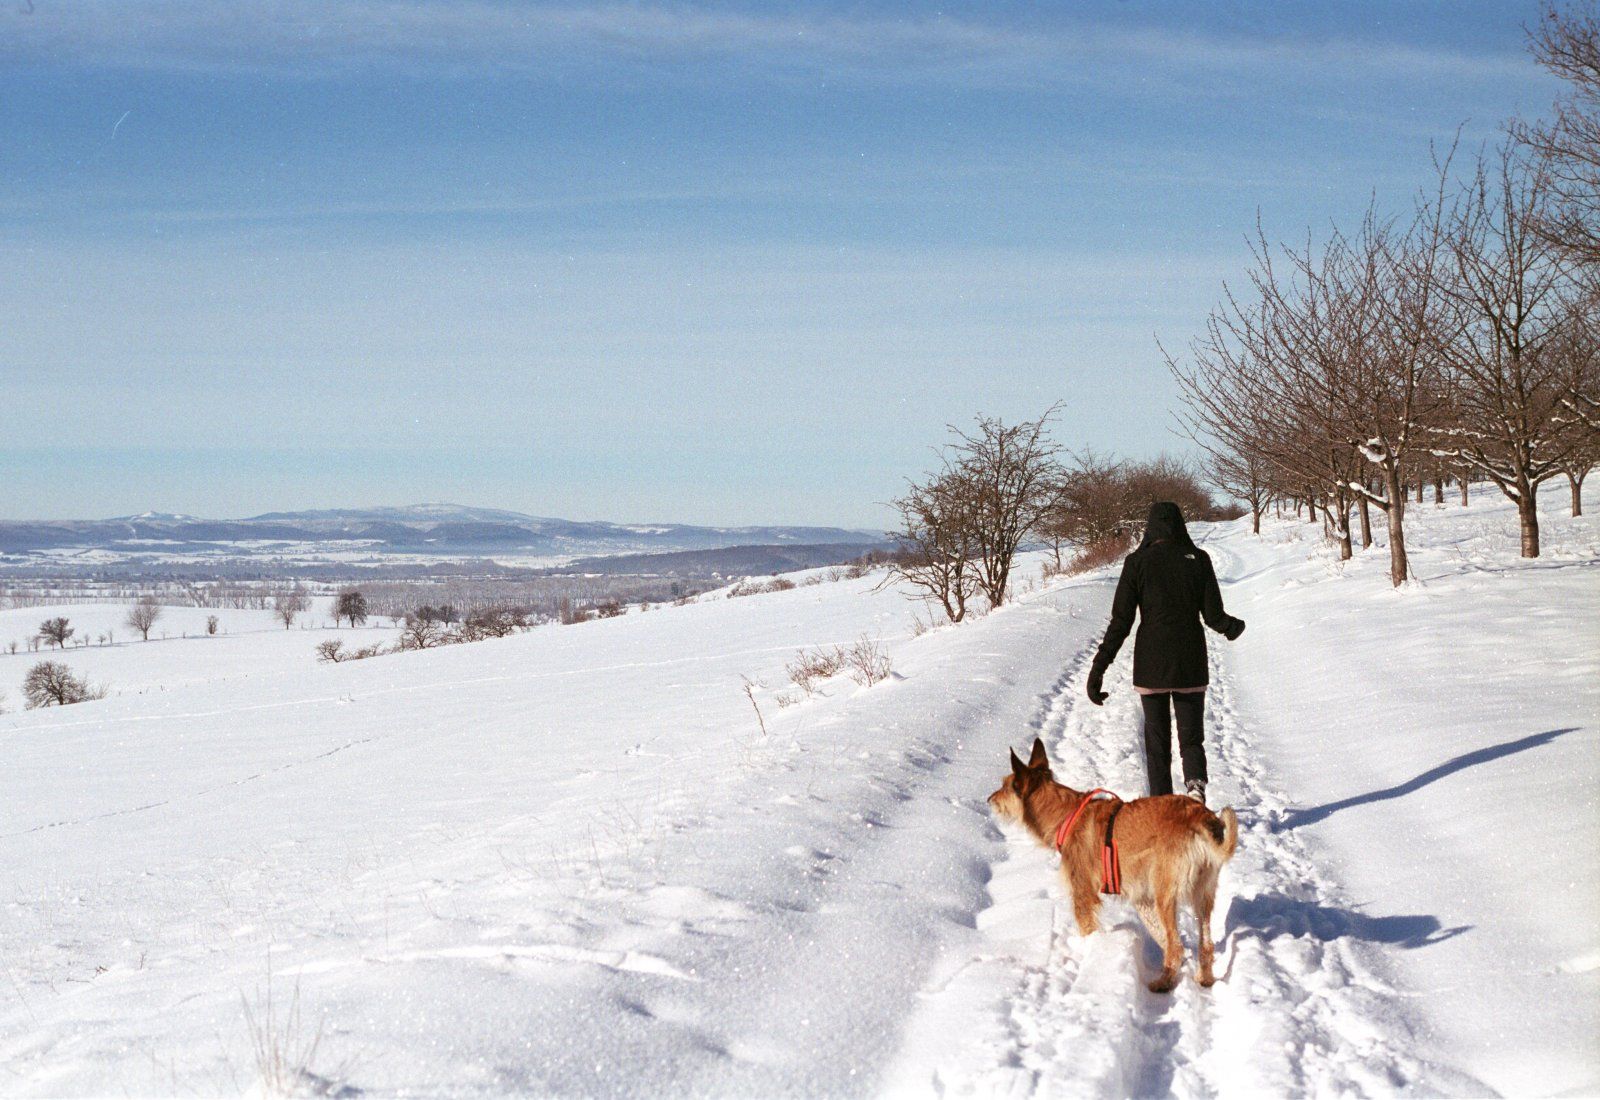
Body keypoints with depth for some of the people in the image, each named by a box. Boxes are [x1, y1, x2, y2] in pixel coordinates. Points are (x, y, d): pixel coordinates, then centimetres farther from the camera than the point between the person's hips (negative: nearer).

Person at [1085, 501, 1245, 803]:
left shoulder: (1137, 563, -5)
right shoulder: (1198, 560, -1)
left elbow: (1120, 622, -8)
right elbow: (1213, 616, -1)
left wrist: (1098, 668, -5)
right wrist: (1233, 627, 22)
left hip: (1151, 664, -1)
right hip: (1191, 665, 1)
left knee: (1157, 741, 10)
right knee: (1192, 738, 10)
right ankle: (1195, 783, -18)